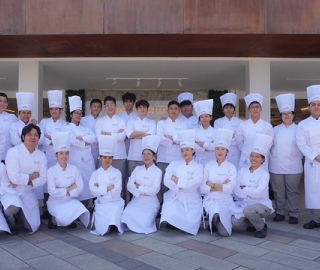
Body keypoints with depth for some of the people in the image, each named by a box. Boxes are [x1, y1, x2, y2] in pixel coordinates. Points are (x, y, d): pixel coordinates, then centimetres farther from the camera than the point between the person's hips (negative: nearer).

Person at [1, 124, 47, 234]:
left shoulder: (41, 155, -1)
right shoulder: (13, 152, -16)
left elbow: (42, 179, -5)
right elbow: (15, 177, -25)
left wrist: (24, 181, -18)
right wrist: (31, 176, -12)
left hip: (28, 193, 4)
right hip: (11, 190, -4)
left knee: (32, 227, 3)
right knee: (14, 205, -39)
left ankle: (19, 213, 35)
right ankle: (9, 223, -2)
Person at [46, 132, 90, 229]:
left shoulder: (74, 169, 1)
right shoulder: (51, 171, -7)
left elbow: (80, 188, -4)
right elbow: (52, 192, -15)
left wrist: (64, 191, -11)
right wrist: (69, 189, -11)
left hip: (71, 200, 3)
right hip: (56, 202, -3)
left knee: (81, 211, -27)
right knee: (63, 218, -31)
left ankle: (70, 220, 7)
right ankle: (54, 219, 6)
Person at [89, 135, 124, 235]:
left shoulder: (117, 172, 0)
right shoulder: (96, 173, 4)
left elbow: (117, 191, -12)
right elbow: (94, 191, -8)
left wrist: (100, 189, -9)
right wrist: (108, 188, -14)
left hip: (115, 203, 0)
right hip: (101, 204, 0)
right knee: (102, 229, -18)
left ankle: (113, 226, 1)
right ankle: (97, 221, 11)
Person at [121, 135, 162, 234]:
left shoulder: (158, 171, -2)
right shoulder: (137, 169, 9)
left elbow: (154, 190, -13)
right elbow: (129, 185, -1)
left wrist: (139, 187, -9)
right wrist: (141, 192, -15)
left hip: (150, 203, -3)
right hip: (136, 200, 3)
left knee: (144, 222, -26)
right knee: (127, 214, -27)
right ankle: (131, 225, 5)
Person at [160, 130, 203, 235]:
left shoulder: (198, 166, 3)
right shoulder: (174, 164, 6)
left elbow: (195, 183, -14)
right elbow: (166, 181, -4)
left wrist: (177, 181, -11)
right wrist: (181, 186, -16)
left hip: (191, 200, 0)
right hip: (175, 197, 0)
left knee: (190, 224, -18)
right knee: (172, 215, -29)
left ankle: (184, 222, 17)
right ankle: (172, 222, 7)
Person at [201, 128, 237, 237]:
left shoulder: (231, 167, -1)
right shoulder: (208, 166, 3)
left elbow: (230, 188, -15)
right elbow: (203, 188, -4)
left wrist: (212, 184, -10)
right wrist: (221, 186, -12)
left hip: (226, 201, 0)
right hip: (210, 200, 0)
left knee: (224, 232, -18)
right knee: (216, 211, -37)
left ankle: (219, 222, 10)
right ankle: (213, 223, -7)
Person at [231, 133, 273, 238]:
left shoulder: (264, 174, -9)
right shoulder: (242, 171, 4)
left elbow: (258, 193, -21)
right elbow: (235, 189, -4)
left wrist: (244, 188, -9)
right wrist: (250, 193, -18)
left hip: (262, 204, -4)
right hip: (245, 203, 4)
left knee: (248, 210, -35)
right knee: (235, 222, -19)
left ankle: (262, 227, -4)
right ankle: (252, 223, 14)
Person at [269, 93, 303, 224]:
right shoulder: (275, 130, 8)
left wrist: (298, 158, -6)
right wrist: (275, 156, -1)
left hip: (293, 166, -2)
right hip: (276, 166, 2)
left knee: (292, 191, 4)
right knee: (278, 191, 8)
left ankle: (293, 214, 16)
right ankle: (279, 212, 21)